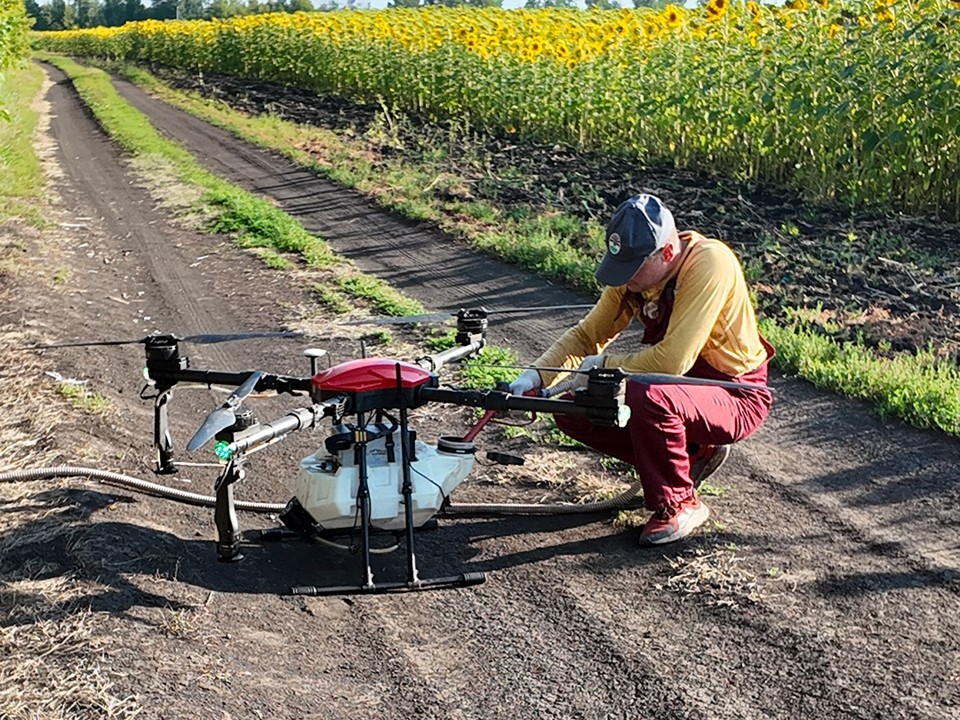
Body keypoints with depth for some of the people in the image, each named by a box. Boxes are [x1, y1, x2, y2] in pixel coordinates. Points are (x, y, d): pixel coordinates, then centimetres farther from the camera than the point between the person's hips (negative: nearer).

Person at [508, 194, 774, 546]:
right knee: (573, 410, -7)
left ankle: (678, 504, -9)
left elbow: (673, 361, -34)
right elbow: (587, 335, 2)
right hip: (681, 387, 7)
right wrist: (535, 377, -14)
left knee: (646, 395, -35)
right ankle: (693, 454, 8)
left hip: (736, 396, -7)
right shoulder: (634, 269, -6)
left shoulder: (709, 263, -28)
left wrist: (603, 365, -20)